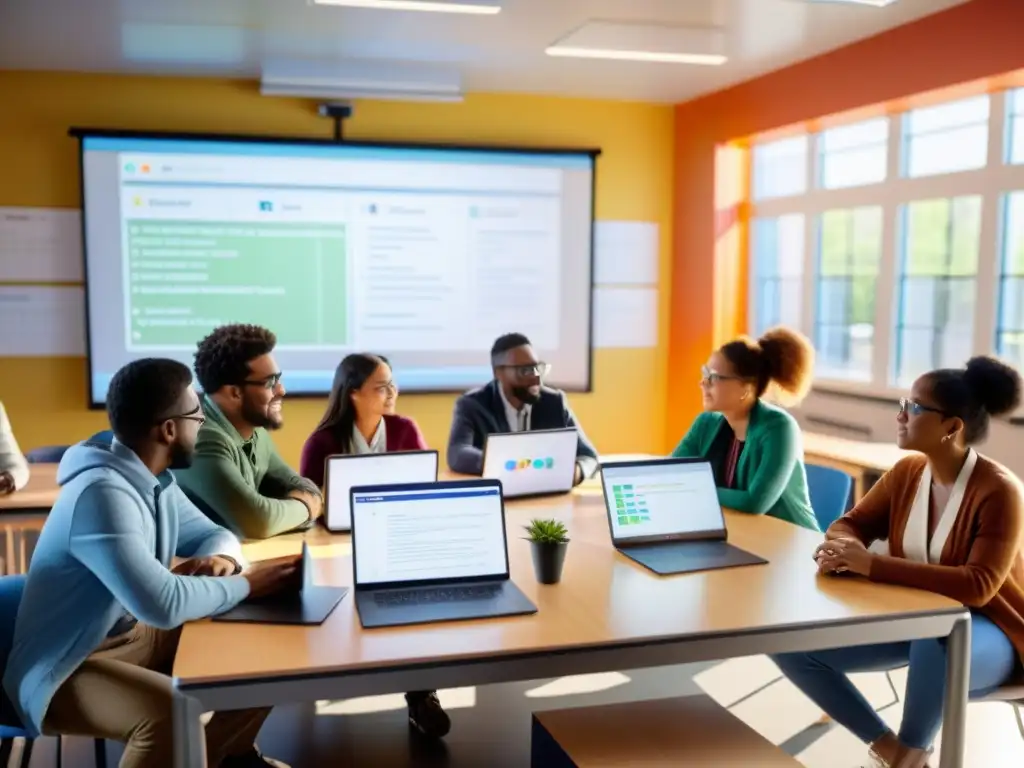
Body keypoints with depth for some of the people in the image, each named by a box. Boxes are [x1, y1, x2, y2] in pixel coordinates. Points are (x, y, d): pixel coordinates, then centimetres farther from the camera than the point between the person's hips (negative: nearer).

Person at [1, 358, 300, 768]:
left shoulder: (154, 481, 0)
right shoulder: (102, 494, -29)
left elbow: (215, 533, 13)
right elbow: (163, 603, -37)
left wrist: (221, 559, -12)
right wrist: (245, 584, -22)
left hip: (134, 636, 9)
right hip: (66, 671, -9)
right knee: (170, 711, -37)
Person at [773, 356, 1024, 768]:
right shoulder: (907, 472, -3)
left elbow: (978, 587, -31)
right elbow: (852, 523, 6)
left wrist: (872, 565, -36)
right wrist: (842, 549, -20)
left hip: (986, 633, -6)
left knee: (934, 641, -43)